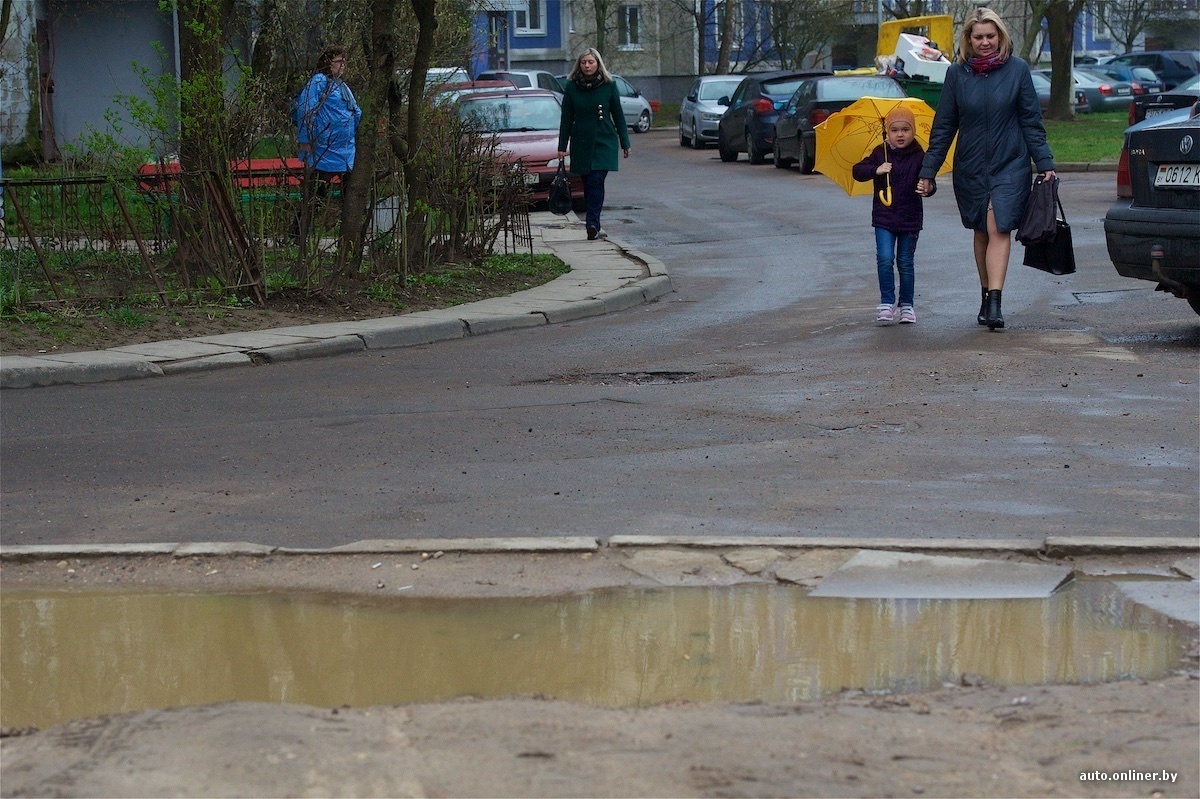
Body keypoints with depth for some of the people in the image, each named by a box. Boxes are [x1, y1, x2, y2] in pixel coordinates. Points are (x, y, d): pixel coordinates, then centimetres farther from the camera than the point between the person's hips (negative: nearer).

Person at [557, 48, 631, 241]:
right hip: (581, 143, 2)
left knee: (596, 182, -15)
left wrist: (625, 143, 8)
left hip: (604, 142, -2)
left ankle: (592, 224, -21)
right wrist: (562, 147, 4)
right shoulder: (571, 87, 1)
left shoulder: (608, 85, 0)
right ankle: (594, 225, 13)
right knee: (589, 184, 5)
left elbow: (618, 115, 7)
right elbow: (566, 119, 6)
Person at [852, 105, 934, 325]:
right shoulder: (880, 154, 2)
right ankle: (886, 303, -3)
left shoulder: (919, 157, -3)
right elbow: (857, 171, 2)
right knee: (885, 259, -11)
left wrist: (927, 188, -28)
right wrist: (876, 170, -16)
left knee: (905, 263, 7)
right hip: (884, 218, 0)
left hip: (910, 218, 0)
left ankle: (907, 305, 18)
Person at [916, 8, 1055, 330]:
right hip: (970, 167, 2)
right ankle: (986, 297, 23)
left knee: (999, 230, -12)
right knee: (982, 232, 11)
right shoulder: (957, 73, 1)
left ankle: (994, 303, -17)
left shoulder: (1017, 70, -2)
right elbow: (943, 126, 5)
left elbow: (1031, 121, 2)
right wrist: (928, 171, 2)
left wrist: (1045, 164, -2)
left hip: (1010, 164, -2)